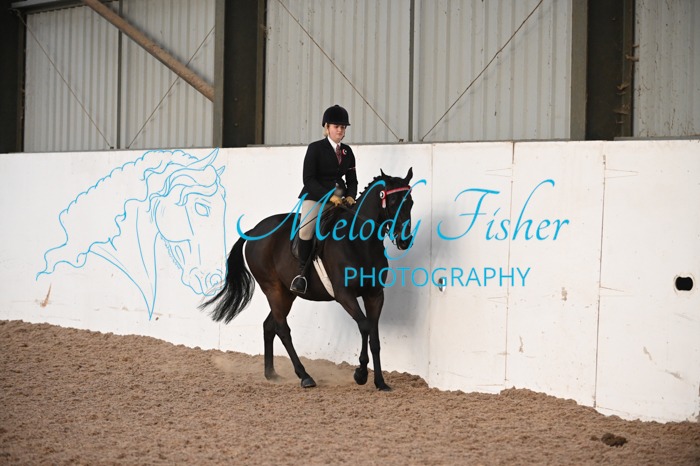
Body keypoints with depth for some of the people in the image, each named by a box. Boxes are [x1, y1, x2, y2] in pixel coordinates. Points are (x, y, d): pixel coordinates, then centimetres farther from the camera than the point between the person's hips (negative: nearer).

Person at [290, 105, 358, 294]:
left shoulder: (347, 151, 12)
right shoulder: (315, 148, -3)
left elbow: (352, 180, 15)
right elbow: (308, 179, -11)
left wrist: (350, 196, -7)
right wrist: (329, 196, -22)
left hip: (338, 197, 6)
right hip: (314, 197, -6)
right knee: (306, 228, -30)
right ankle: (302, 272, -21)